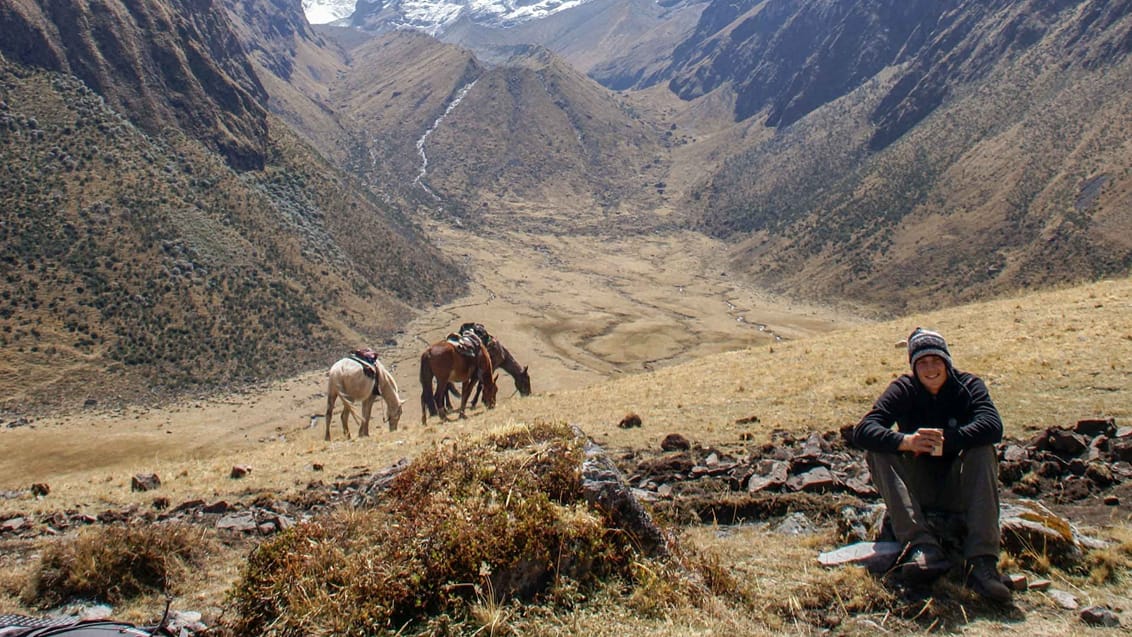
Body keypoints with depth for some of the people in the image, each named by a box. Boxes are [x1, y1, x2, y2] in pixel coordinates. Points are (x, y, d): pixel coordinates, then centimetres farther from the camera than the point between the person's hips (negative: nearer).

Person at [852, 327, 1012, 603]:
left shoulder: (969, 386, -4)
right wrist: (905, 441, -40)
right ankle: (923, 546, -40)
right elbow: (863, 430, -21)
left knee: (983, 450, -27)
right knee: (877, 450, -23)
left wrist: (945, 441, -38)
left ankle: (982, 561, -37)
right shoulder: (903, 389, -5)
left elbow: (992, 426, -26)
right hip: (918, 490, 1)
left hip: (959, 488, 0)